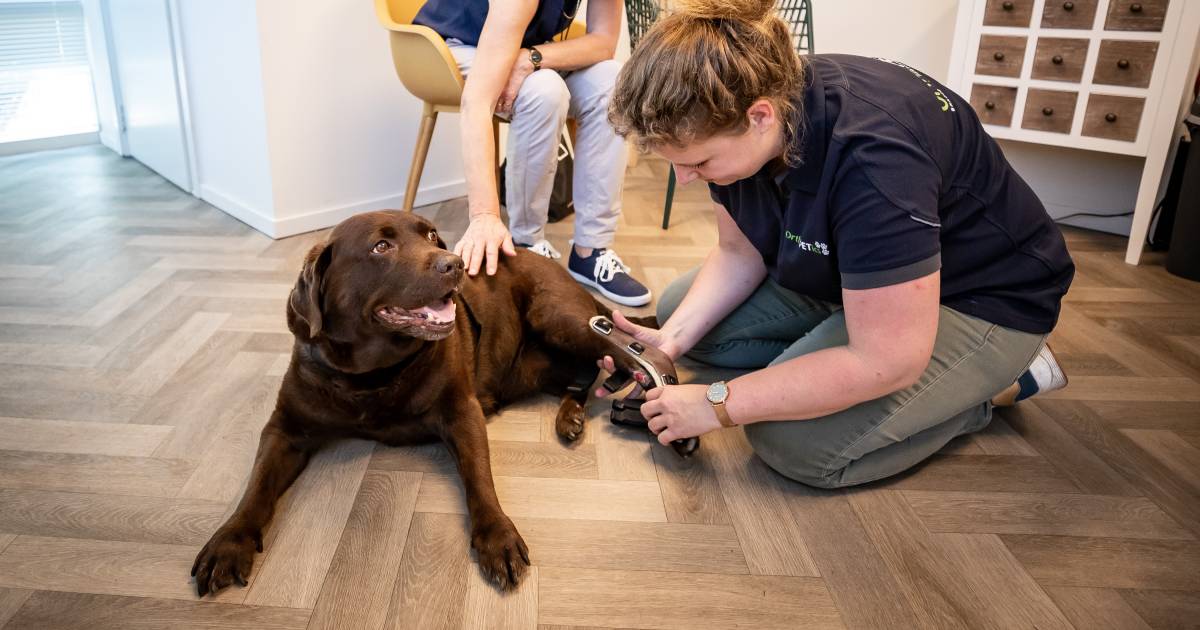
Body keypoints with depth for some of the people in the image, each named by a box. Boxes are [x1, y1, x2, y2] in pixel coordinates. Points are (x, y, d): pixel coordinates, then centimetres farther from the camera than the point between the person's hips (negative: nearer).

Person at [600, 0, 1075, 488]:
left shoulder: (873, 158, -38)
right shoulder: (731, 110, -14)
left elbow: (887, 360, -35)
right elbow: (739, 252, -1)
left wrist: (718, 403, -29)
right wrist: (673, 338, -17)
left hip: (982, 298, -7)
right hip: (841, 278, 8)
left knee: (795, 440, -25)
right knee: (678, 309, 1)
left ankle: (993, 380, -1)